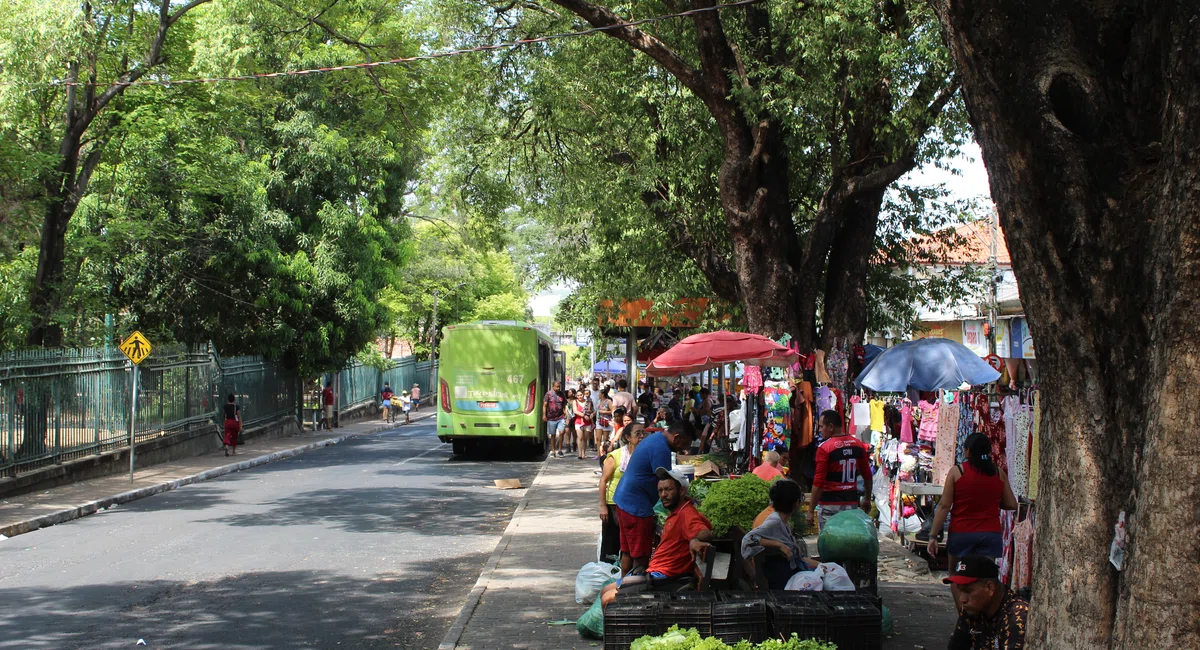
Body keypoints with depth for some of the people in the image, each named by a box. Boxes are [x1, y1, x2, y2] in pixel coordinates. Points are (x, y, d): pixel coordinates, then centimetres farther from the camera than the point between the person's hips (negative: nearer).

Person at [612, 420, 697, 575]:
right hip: (636, 505, -11)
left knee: (627, 552, 17)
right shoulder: (661, 450, -20)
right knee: (641, 556, -4)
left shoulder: (654, 438, 13)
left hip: (624, 498, 11)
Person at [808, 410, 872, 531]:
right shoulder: (858, 445, 5)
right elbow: (867, 475, 10)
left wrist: (811, 510, -11)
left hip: (829, 504, -5)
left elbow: (819, 482, -15)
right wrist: (867, 498, 23)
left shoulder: (824, 448, -12)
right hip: (852, 502, 5)